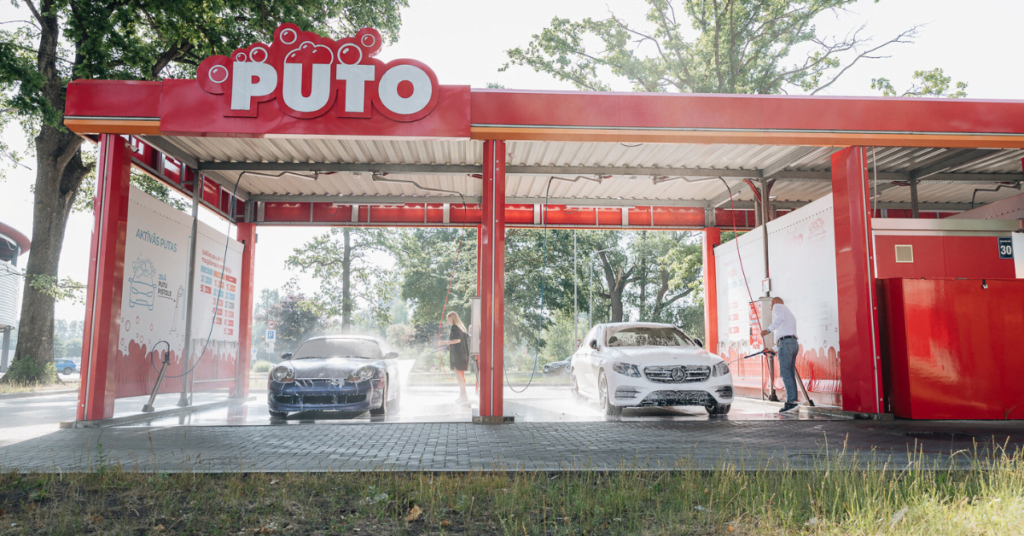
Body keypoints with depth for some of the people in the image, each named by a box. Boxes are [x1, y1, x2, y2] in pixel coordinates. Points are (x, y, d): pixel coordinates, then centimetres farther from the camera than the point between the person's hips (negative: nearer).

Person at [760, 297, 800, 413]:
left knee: (785, 372, -14)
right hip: (794, 343, 9)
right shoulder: (790, 314, 34)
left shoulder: (778, 306, 8)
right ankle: (793, 401, 3)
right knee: (790, 374, 7)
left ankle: (791, 401, -22)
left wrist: (768, 330, -22)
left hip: (785, 342, -9)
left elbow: (780, 318, -16)